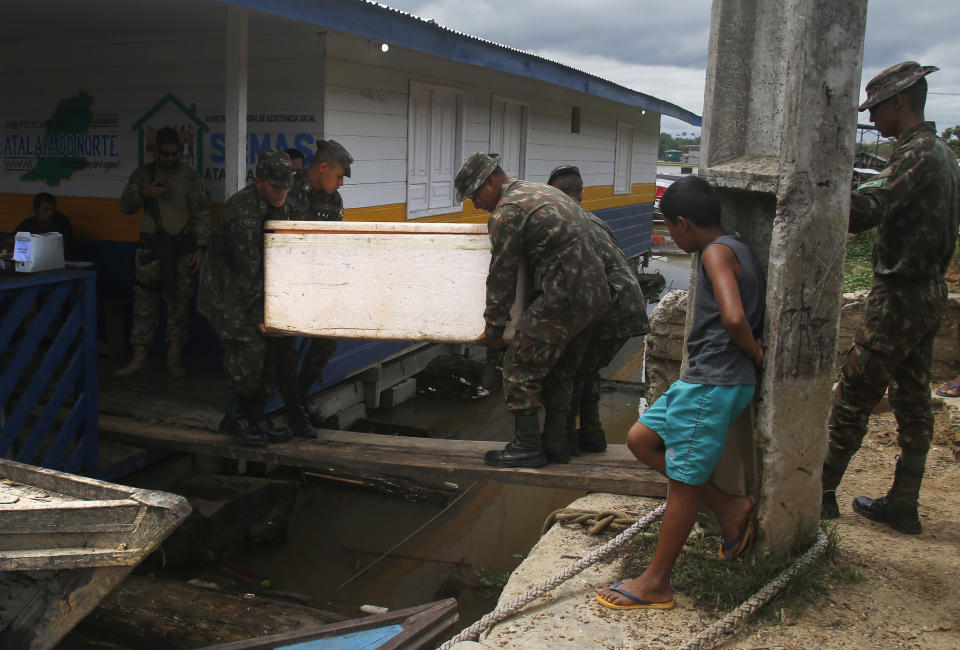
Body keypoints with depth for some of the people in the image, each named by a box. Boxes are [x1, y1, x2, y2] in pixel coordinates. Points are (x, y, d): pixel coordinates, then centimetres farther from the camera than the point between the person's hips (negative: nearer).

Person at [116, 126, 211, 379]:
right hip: (150, 247, 2)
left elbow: (202, 213, 0)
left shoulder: (190, 176, 1)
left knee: (179, 302, 2)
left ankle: (174, 358, 12)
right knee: (144, 301, 2)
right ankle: (139, 358, 7)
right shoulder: (143, 173, 8)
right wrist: (143, 193, -11)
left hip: (181, 248, -2)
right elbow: (125, 206, 9)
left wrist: (200, 248, -8)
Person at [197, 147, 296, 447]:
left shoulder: (283, 207, 0)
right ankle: (235, 419, 0)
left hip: (250, 289, 8)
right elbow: (248, 269, -26)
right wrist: (258, 315, -23)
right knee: (248, 347, -15)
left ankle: (254, 417, 15)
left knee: (262, 350, 5)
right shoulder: (242, 211, -27)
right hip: (223, 290, -8)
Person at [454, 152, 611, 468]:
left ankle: (528, 447, 8)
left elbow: (501, 277, -7)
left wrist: (493, 330, 2)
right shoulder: (544, 190, 19)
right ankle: (555, 443, 27)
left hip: (563, 298, -10)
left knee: (521, 368, 1)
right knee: (560, 371, 19)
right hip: (597, 294, 10)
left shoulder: (506, 212, -9)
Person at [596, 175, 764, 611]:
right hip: (703, 379, 10)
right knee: (641, 439, 15)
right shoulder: (734, 249, 16)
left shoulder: (717, 252, -14)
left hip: (715, 383, -10)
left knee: (683, 479, -1)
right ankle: (728, 507, 18)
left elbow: (734, 318, -28)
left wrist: (754, 353, -13)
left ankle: (656, 583, 12)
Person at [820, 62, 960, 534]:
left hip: (899, 296, -10)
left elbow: (864, 210, -29)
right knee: (912, 402, 12)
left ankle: (821, 492, 7)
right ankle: (902, 505, 19)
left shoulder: (916, 154, -17)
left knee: (853, 397, -2)